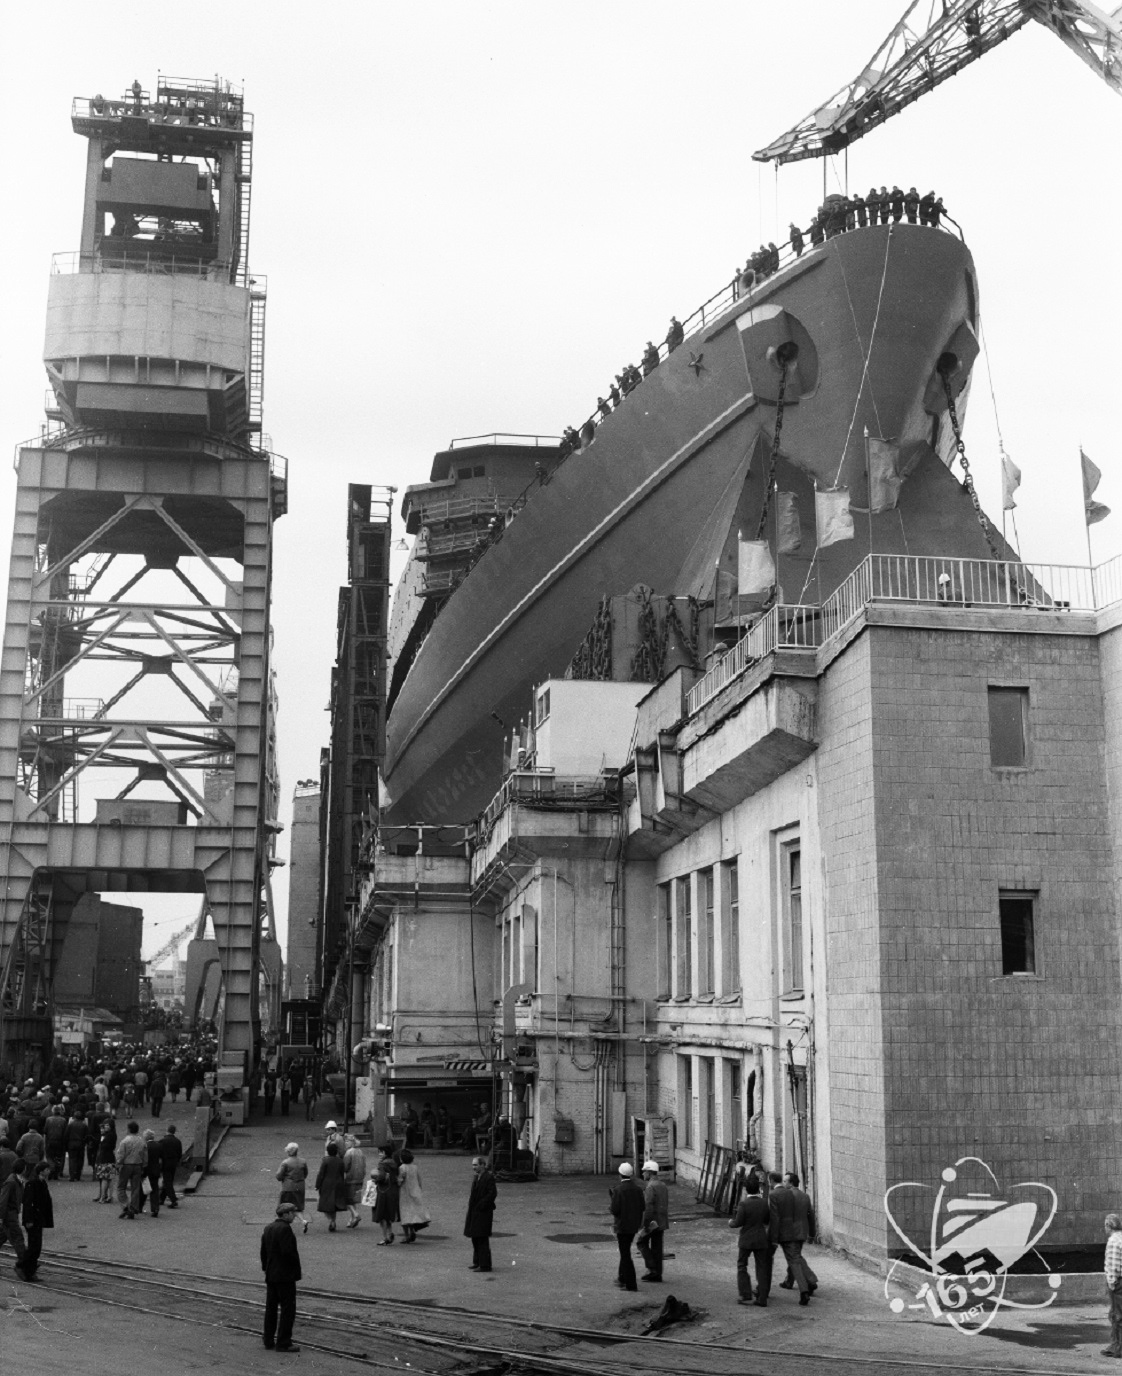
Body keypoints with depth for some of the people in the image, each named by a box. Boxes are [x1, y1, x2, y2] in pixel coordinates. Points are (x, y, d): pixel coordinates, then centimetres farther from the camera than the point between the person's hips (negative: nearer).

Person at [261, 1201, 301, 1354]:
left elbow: (263, 1251, 14)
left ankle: (268, 1340, 21)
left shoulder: (268, 1228, 10)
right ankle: (283, 1342, -2)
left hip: (271, 1275, 9)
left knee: (271, 1307, 15)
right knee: (288, 1308, -3)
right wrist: (296, 1263, -8)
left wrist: (266, 1268, 19)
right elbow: (288, 1251, -24)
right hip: (285, 1275, -9)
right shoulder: (284, 1228, -18)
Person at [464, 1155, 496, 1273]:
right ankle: (477, 1262, 28)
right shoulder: (477, 1177, 12)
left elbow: (493, 1193, -21)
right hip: (474, 1212, 9)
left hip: (483, 1213, -9)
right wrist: (471, 1204, 8)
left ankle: (485, 1265, 1)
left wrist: (481, 1206, -19)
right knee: (475, 1238, 16)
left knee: (482, 1239, -4)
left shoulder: (489, 1178, -16)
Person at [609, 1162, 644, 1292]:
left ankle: (631, 1284, 0)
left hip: (622, 1226, -6)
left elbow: (615, 1210, -20)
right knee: (625, 1252, 22)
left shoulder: (618, 1190, -17)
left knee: (625, 1253, 0)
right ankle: (622, 1278, 31)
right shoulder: (637, 1189, 0)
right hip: (634, 1225, 6)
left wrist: (610, 1207, 1)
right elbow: (643, 1207, 2)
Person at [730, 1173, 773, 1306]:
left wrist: (731, 1223, 6)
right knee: (761, 1268, 10)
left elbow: (738, 1223, -14)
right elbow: (767, 1221, 8)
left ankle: (746, 1296, 8)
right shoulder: (763, 1204, -2)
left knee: (741, 1266, 12)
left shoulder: (743, 1204, -16)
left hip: (746, 1240, -4)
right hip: (761, 1240, 4)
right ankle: (762, 1298, 7)